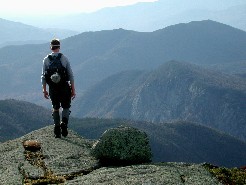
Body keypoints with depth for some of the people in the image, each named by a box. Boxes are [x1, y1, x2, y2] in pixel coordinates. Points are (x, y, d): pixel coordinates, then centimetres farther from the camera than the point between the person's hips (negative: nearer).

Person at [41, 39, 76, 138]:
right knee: (66, 107, 12)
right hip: (64, 87, -1)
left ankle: (57, 130, 10)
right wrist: (73, 89, 2)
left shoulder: (46, 60, 0)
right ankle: (64, 123, -14)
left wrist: (44, 90, 9)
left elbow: (43, 76, 1)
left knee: (55, 108, 15)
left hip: (53, 88, 2)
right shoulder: (64, 58, -3)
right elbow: (70, 75, -4)